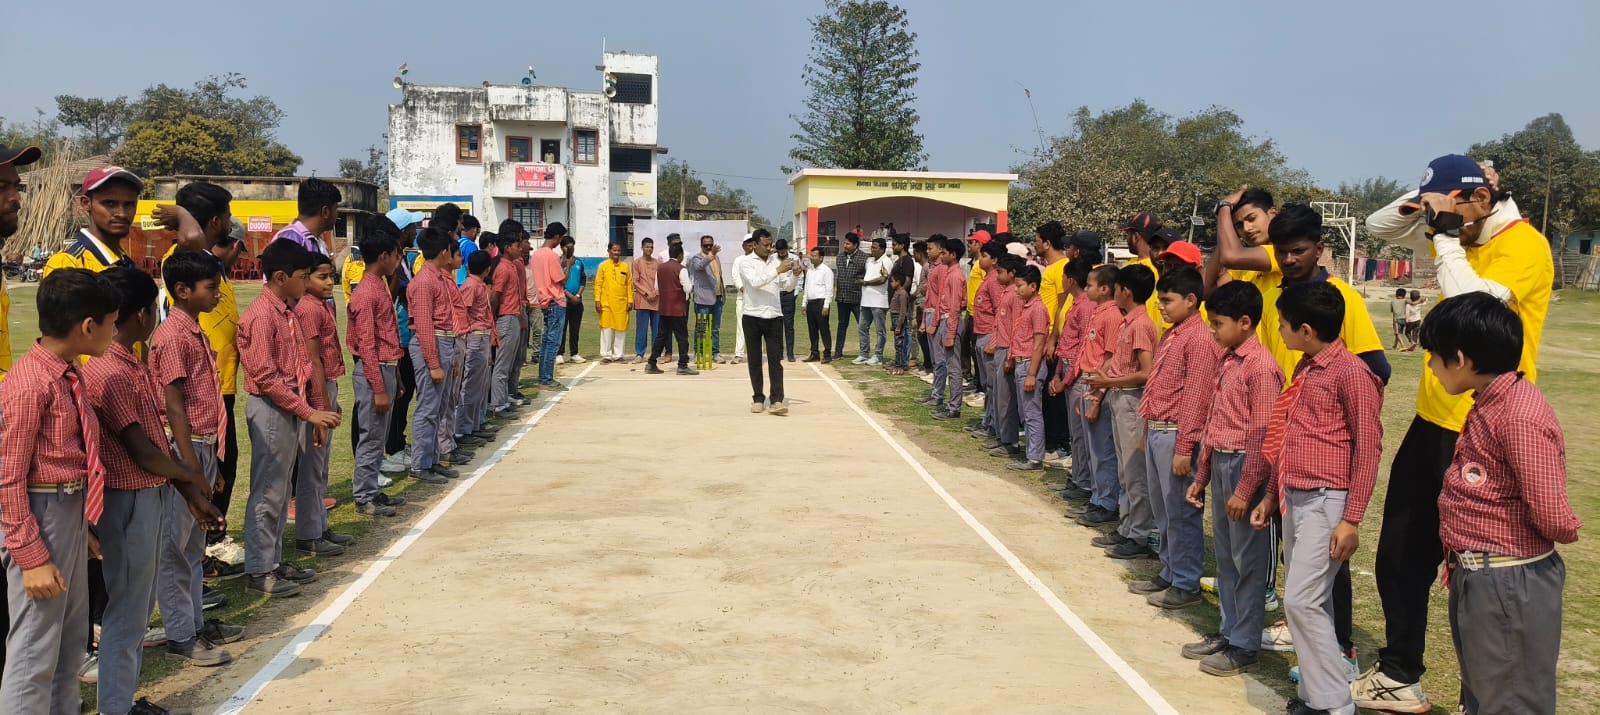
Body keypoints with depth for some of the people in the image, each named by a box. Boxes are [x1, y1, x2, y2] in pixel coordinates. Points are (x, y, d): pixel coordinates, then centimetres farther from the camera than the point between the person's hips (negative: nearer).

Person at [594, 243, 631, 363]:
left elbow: (629, 284, 9)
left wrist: (630, 300, 2)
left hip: (622, 303, 2)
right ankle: (606, 355, 6)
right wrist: (597, 301, -6)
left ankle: (618, 355, 11)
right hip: (606, 303, -2)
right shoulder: (603, 266, 3)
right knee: (606, 329, -1)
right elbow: (598, 284, 1)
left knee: (620, 329, 3)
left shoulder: (625, 266, 8)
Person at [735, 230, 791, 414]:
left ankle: (776, 400, -10)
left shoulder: (775, 260, 8)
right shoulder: (746, 262, -3)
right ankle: (758, 398, 15)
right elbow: (755, 282, -21)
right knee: (755, 360, 6)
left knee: (775, 360, -5)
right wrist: (777, 270, -26)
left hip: (774, 316, 2)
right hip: (753, 316, -2)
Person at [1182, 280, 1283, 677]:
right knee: (1224, 556, 15)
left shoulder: (1260, 366, -16)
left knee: (1248, 560, 2)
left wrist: (1245, 489, -17)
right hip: (1219, 463, 9)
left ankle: (1245, 646, 11)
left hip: (1244, 465, -9)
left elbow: (1262, 435, -17)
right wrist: (1202, 475, 17)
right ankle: (1229, 632, 27)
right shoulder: (1227, 361, 11)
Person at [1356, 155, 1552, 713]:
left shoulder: (1524, 245, -15)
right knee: (1399, 554, 15)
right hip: (1434, 416, 9)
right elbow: (1378, 228, 19)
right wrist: (1420, 204, -1)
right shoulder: (1462, 235, 10)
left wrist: (1447, 234, -20)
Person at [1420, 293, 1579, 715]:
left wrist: (1565, 531, -4)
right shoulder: (1489, 403, 7)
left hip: (1509, 585, -10)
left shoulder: (1519, 418, -24)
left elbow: (1553, 519, -25)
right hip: (1477, 579, 10)